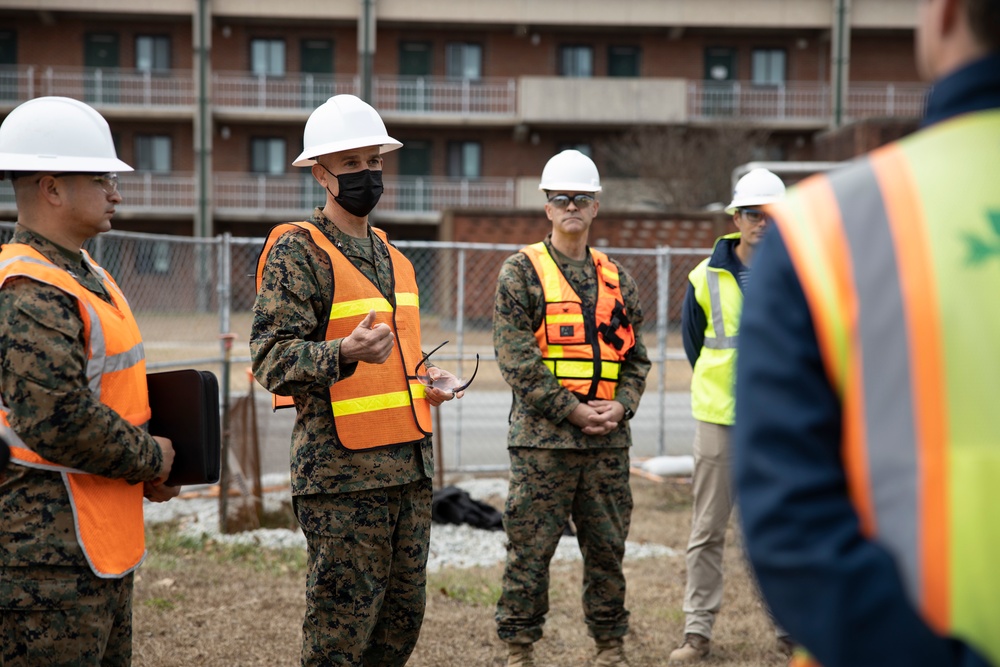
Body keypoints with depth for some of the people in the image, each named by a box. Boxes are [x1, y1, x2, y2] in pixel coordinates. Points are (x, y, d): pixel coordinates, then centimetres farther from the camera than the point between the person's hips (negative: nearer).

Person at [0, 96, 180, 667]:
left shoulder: (87, 276, 16)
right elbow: (57, 420, -26)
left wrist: (148, 464, 8)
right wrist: (151, 458, -12)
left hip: (101, 550, 11)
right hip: (50, 558, -11)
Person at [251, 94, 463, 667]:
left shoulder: (392, 256, 18)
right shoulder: (297, 250, -8)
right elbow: (272, 358, -17)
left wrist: (427, 380, 11)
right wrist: (344, 352, -33)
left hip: (411, 467, 8)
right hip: (343, 471, -8)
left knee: (403, 618, 12)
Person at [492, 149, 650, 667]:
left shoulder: (616, 278, 14)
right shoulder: (521, 272, -1)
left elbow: (636, 354, 15)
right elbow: (516, 358, -9)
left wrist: (621, 406, -4)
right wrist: (571, 411, -14)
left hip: (609, 439, 4)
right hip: (542, 439, -4)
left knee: (607, 547, 10)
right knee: (530, 548, -1)